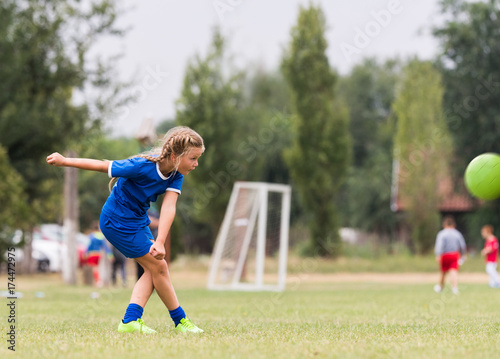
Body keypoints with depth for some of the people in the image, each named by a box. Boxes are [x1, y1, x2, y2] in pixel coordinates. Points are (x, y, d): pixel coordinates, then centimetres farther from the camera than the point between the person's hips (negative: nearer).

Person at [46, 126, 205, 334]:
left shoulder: (176, 175, -11)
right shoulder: (142, 167, -31)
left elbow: (168, 207, -24)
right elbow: (102, 166, -21)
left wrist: (160, 242, -39)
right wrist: (64, 161, -11)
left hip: (137, 221, 8)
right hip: (118, 221, -8)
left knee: (153, 270, 3)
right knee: (158, 267, -6)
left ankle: (131, 321, -3)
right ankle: (180, 321, 4)